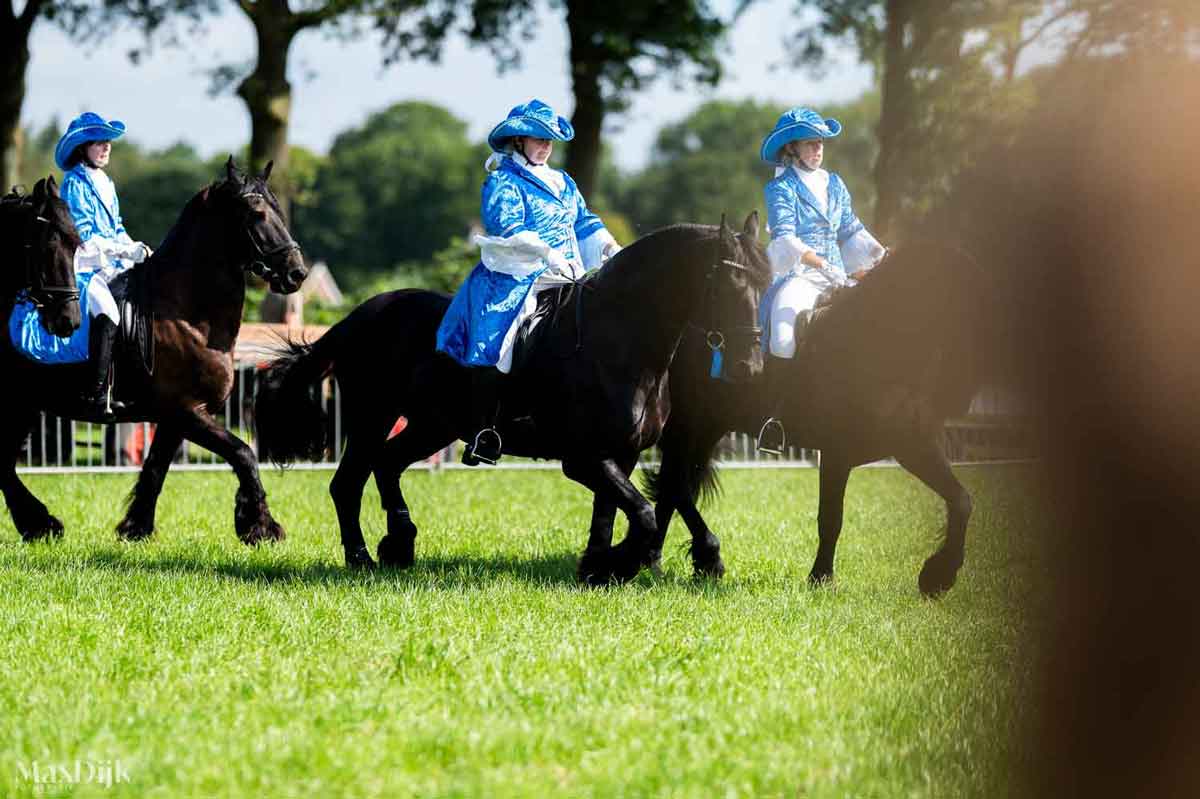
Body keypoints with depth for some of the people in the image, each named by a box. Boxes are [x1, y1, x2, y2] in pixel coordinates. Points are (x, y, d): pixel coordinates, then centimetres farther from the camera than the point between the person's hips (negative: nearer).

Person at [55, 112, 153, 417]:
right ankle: (96, 395, -25)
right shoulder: (74, 183, -6)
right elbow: (83, 234, -12)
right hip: (83, 264, -9)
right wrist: (125, 251, -16)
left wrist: (136, 249, 4)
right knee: (107, 315, -27)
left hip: (112, 265, 9)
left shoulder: (105, 182, 19)